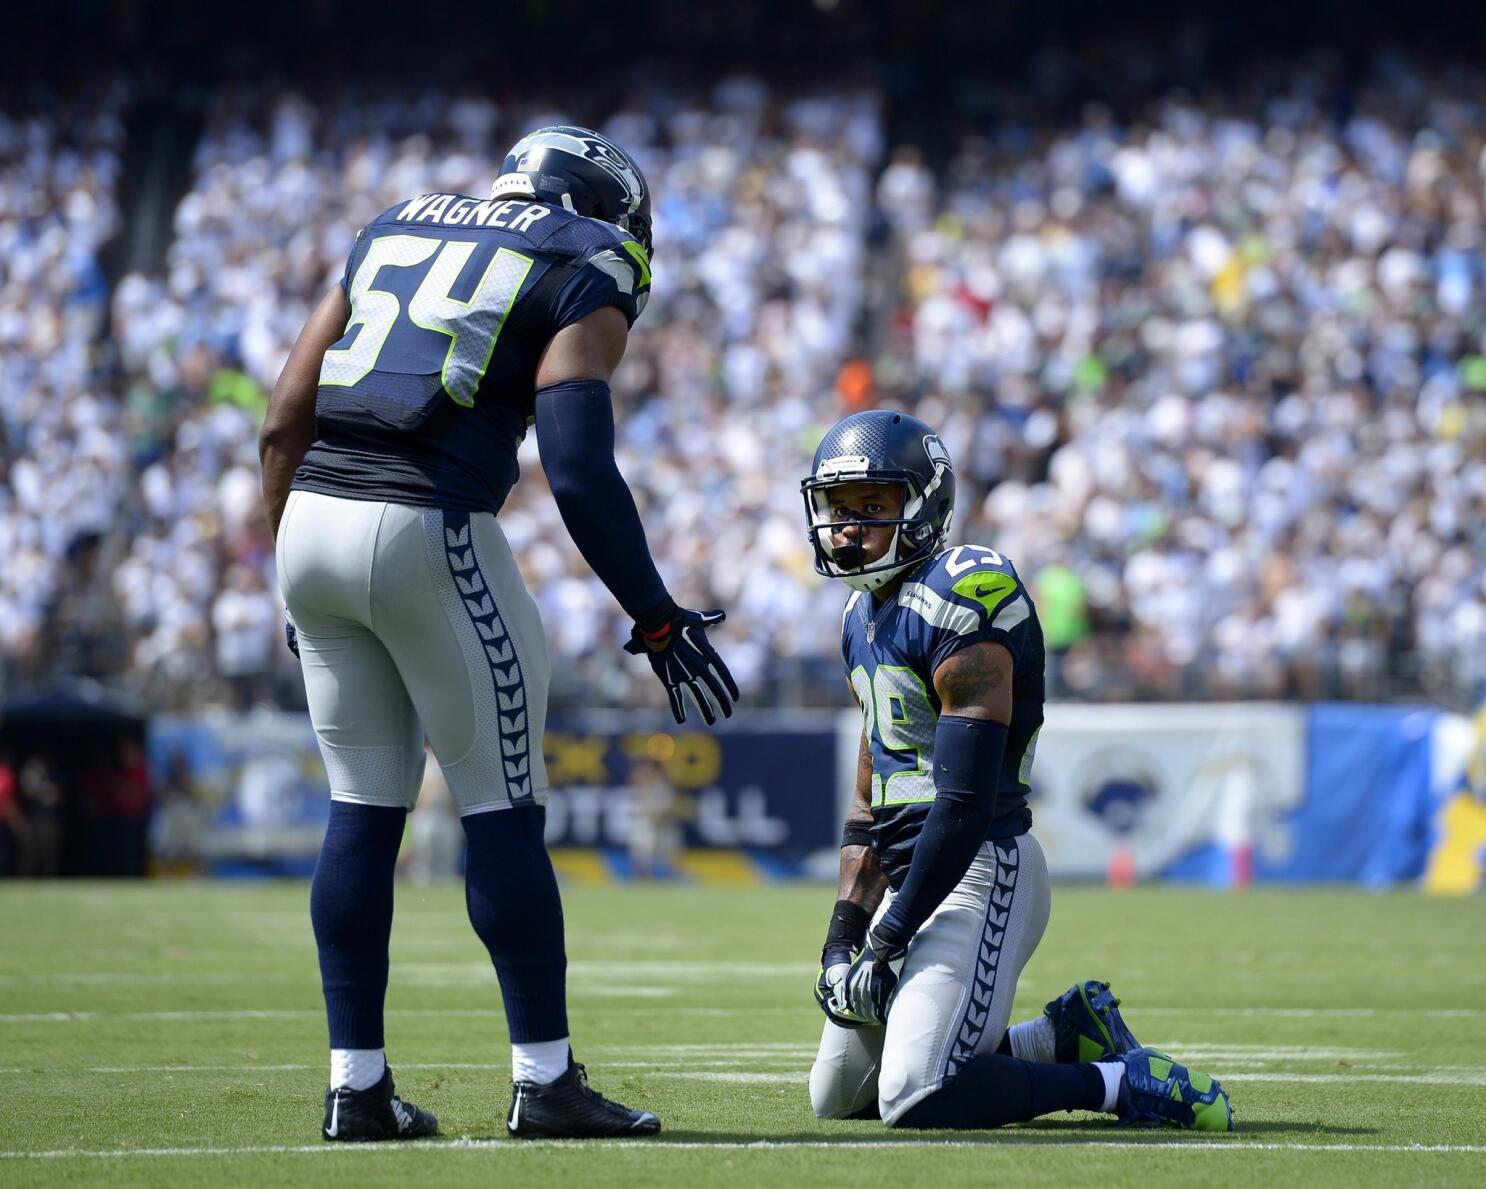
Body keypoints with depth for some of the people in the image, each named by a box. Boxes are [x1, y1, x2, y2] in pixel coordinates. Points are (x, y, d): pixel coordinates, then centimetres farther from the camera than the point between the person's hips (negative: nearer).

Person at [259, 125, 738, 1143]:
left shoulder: (395, 230, 21)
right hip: (428, 535, -6)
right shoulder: (587, 276, 3)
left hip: (311, 521, 6)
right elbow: (580, 471, -10)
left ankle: (357, 1084, 14)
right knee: (504, 809, 5)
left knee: (364, 807, 13)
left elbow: (284, 424, 17)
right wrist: (659, 622, -3)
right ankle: (545, 1078, 7)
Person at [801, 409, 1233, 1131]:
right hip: (914, 878, 10)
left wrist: (887, 941, -19)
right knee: (837, 1097, 12)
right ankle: (1066, 1037, 18)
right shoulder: (864, 615, 14)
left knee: (915, 1100, -21)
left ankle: (1124, 1082, -6)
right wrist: (843, 936, 8)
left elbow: (965, 805, -22)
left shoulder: (957, 604, -17)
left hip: (981, 872, -10)